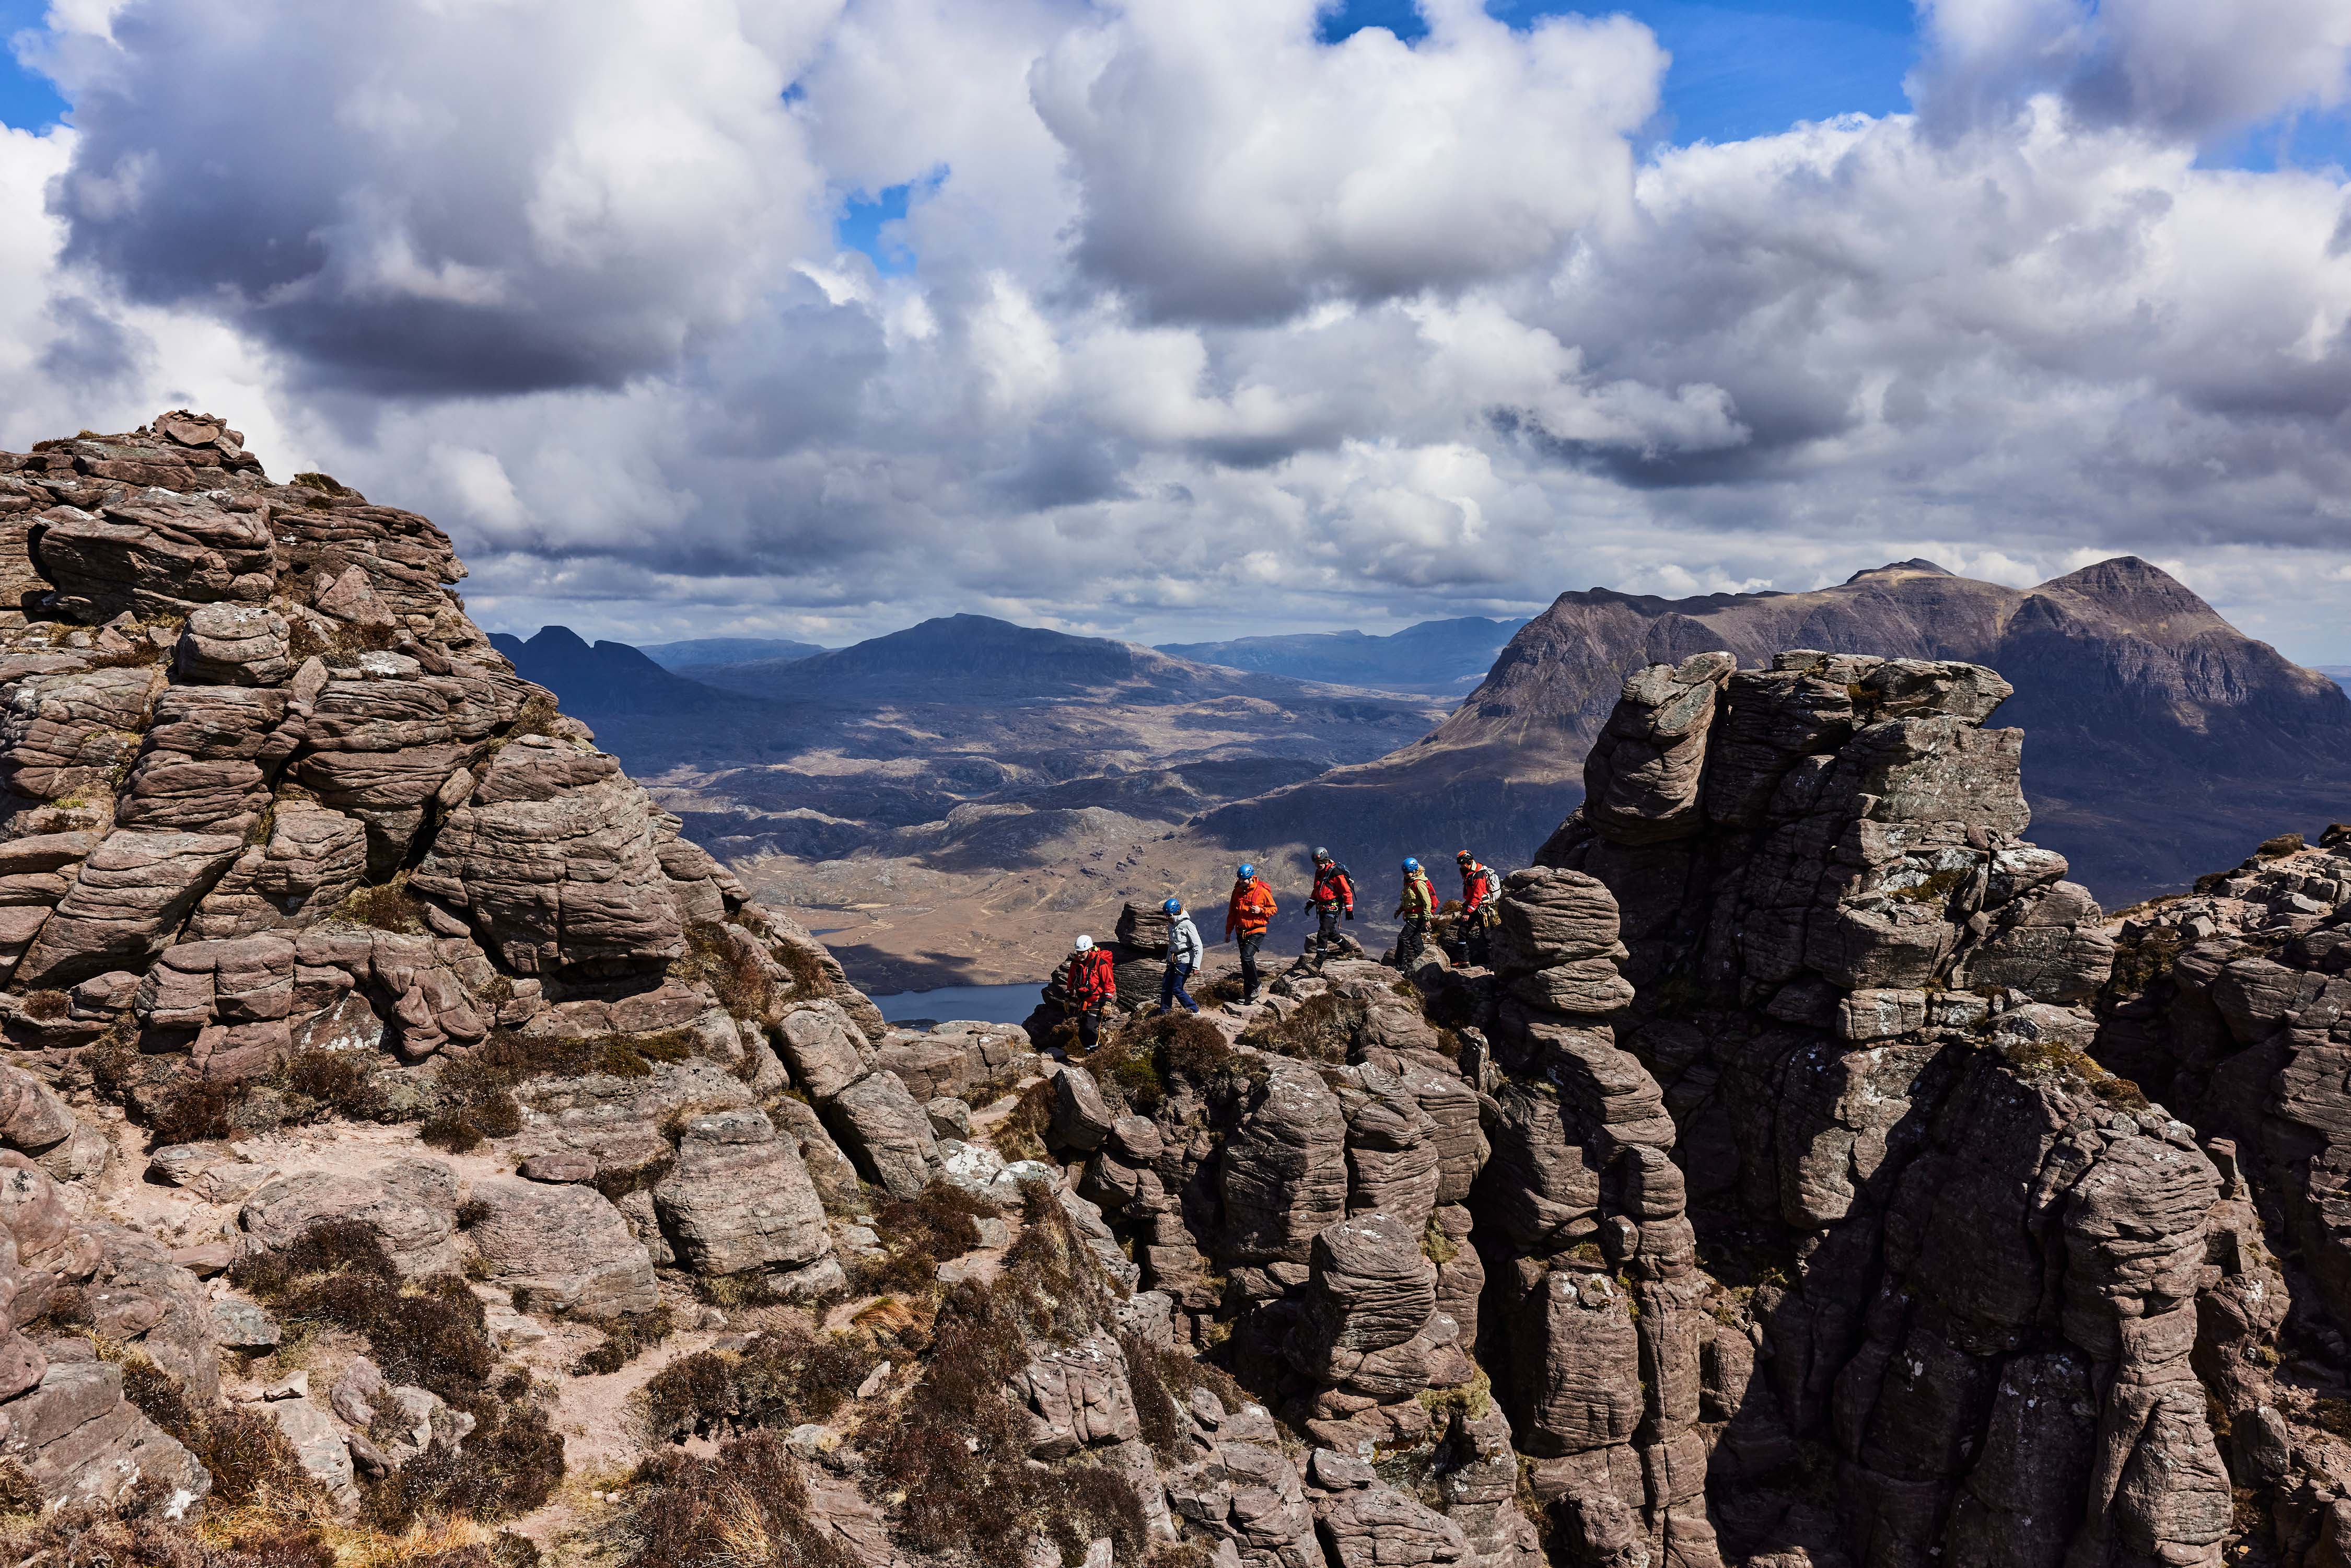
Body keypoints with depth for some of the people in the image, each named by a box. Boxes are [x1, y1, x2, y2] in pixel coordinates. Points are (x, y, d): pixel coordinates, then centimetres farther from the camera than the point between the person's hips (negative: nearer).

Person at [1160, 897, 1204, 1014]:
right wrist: (1168, 960, 27)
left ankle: (1194, 1010, 2)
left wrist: (1196, 965, -22)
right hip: (1174, 961, 8)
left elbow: (1199, 947, -18)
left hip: (1185, 962, -8)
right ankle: (1164, 1013, 15)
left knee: (1177, 989, -8)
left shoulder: (1188, 925, -17)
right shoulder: (1171, 925, 9)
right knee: (1165, 987, 6)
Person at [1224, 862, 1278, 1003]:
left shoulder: (1262, 891, -10)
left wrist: (1261, 910, -20)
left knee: (1247, 956, -23)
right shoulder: (1237, 892, 5)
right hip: (1241, 931, 6)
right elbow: (1232, 913, 15)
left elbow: (1274, 909, -2)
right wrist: (1228, 931, 17)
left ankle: (1255, 987, -8)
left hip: (1257, 931, -6)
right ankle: (1248, 993, 16)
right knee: (1246, 961, 9)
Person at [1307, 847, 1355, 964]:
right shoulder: (1319, 872, 11)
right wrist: (1310, 902, 19)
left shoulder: (1336, 873, -16)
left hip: (1332, 908, -9)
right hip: (1322, 908, 9)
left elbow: (1347, 892, -15)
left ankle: (1319, 961, -13)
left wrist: (1349, 909, -15)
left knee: (1323, 933, -15)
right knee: (1330, 933, 16)